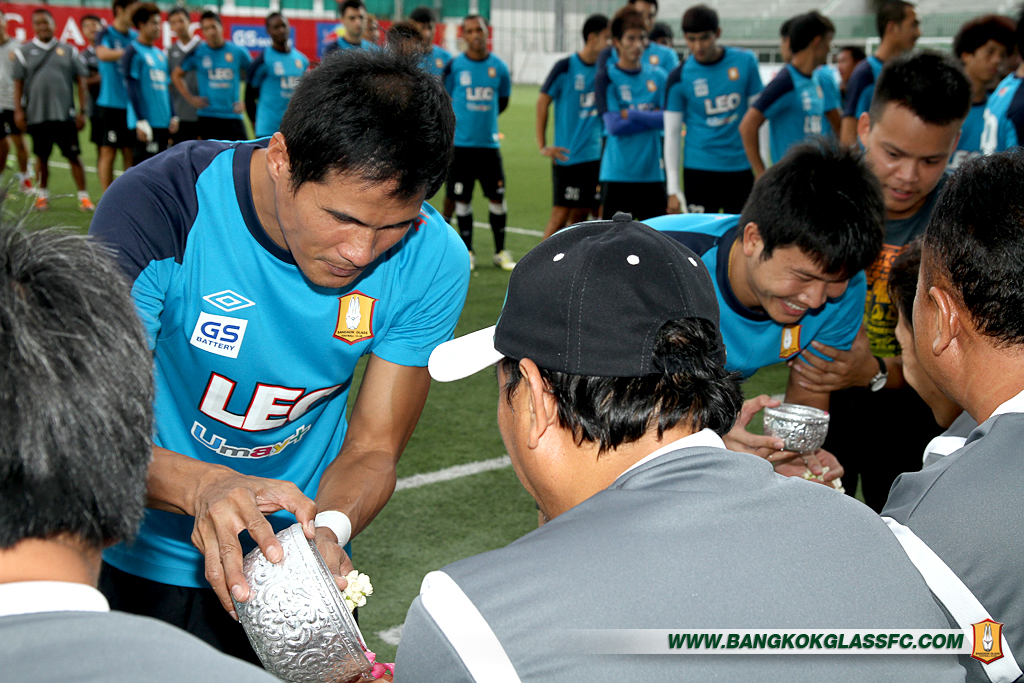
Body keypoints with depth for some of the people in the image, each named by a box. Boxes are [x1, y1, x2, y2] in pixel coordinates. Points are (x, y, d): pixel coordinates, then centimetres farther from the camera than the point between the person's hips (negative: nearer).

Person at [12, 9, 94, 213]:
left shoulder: (68, 51, 7)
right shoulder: (24, 52, 7)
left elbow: (80, 81, 7)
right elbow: (18, 83, 8)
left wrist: (82, 110, 2)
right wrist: (18, 110, 0)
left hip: (65, 114, -1)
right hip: (36, 115, 1)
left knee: (73, 156, -2)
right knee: (42, 156, 9)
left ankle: (83, 196, 3)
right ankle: (42, 195, 22)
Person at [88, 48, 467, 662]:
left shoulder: (432, 262, -18)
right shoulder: (156, 210, -26)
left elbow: (372, 448, -11)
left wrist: (326, 529, -32)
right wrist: (202, 486, -46)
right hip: (146, 562, -2)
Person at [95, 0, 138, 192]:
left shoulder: (136, 37, 13)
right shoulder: (106, 34, -2)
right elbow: (103, 54, -24)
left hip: (133, 104, 5)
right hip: (111, 104, -5)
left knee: (130, 153, 7)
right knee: (108, 153, -3)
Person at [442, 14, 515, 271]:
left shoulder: (499, 67, 4)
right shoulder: (454, 66, -2)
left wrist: (482, 116, 11)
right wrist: (458, 122, 8)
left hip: (489, 143, 1)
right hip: (460, 144, -1)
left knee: (497, 197, 1)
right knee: (462, 198, 2)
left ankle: (500, 252, 14)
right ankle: (467, 252, 15)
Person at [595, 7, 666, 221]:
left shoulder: (657, 76, 9)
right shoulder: (607, 77, -1)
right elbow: (613, 125, -11)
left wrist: (632, 115, -9)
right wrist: (652, 118, -9)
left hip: (652, 172, 3)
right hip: (617, 173, -3)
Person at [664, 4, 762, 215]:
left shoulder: (745, 61, 0)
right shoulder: (679, 77, -3)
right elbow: (671, 133, 0)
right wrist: (673, 190, -4)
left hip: (741, 166, 2)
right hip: (699, 168, -1)